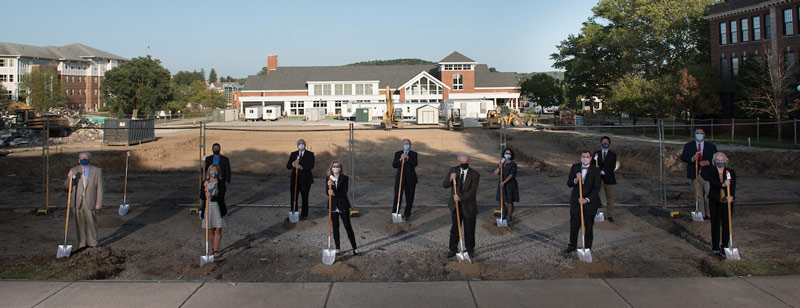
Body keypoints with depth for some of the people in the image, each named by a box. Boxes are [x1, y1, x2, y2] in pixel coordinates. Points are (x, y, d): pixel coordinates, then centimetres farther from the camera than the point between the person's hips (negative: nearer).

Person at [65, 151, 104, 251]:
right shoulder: (74, 170, 6)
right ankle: (82, 244, 21)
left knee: (91, 223, 5)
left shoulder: (97, 171, 0)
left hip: (90, 202, -2)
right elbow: (66, 185, 3)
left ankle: (92, 244, 19)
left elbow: (100, 188, -1)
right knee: (80, 224, 9)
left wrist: (99, 203, -7)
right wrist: (69, 178, -19)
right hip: (77, 202, 2)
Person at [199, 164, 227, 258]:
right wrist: (205, 194, -23)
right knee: (210, 231, 7)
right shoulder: (205, 183, 7)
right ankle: (213, 248, 26)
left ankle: (216, 250, 6)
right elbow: (201, 196, -4)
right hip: (207, 208, 3)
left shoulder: (221, 183, -2)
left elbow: (221, 197, -12)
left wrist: (211, 196, -23)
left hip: (218, 208, -2)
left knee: (218, 230, -2)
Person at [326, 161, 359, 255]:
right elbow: (328, 193, -5)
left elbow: (344, 192, -13)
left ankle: (355, 248, 6)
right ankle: (337, 248, 22)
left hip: (343, 206, -3)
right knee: (335, 227, 10)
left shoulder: (344, 178, -5)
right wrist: (329, 186, -25)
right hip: (333, 206, 3)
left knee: (348, 227, -1)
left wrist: (334, 194, -28)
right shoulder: (329, 178, 4)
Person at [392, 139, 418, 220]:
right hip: (400, 178, 0)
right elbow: (394, 165, -5)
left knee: (410, 197, 5)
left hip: (410, 179, 0)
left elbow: (415, 164, -13)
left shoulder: (414, 154, 3)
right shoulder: (397, 154, 5)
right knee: (397, 197, -3)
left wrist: (407, 158, -25)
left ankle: (407, 214, 18)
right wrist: (400, 160, -21)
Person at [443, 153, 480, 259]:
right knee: (454, 229, 10)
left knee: (469, 230, 8)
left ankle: (470, 250, 24)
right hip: (455, 206, 2)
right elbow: (444, 185, -5)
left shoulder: (474, 174, -11)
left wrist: (461, 198, -29)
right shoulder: (453, 170, -2)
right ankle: (453, 249, 23)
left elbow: (472, 191, -18)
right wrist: (450, 179, -26)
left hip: (469, 207, -2)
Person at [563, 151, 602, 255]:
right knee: (574, 225, 9)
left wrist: (587, 199, -26)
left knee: (588, 226, 8)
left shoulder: (595, 170, -10)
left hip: (590, 201, -2)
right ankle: (572, 246, 27)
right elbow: (569, 183, -1)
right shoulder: (575, 167, -1)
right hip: (575, 201, 2)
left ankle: (587, 248, 24)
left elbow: (596, 188, -15)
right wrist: (576, 180, -23)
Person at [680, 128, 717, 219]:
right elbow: (683, 157, -2)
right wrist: (692, 158, -21)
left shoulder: (711, 146, 7)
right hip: (695, 175, 1)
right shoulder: (688, 146, 7)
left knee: (709, 195, -2)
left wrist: (707, 162, -17)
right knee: (699, 196, 9)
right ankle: (701, 214, 18)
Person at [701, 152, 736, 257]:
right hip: (714, 202, -2)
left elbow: (733, 186, -13)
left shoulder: (731, 172, 2)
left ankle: (724, 245, 25)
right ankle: (715, 248, 10)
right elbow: (712, 182, -20)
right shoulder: (710, 171, -1)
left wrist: (731, 195, -31)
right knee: (715, 224, 1)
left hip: (727, 201, 2)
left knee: (726, 224, 8)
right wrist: (723, 185, -38)